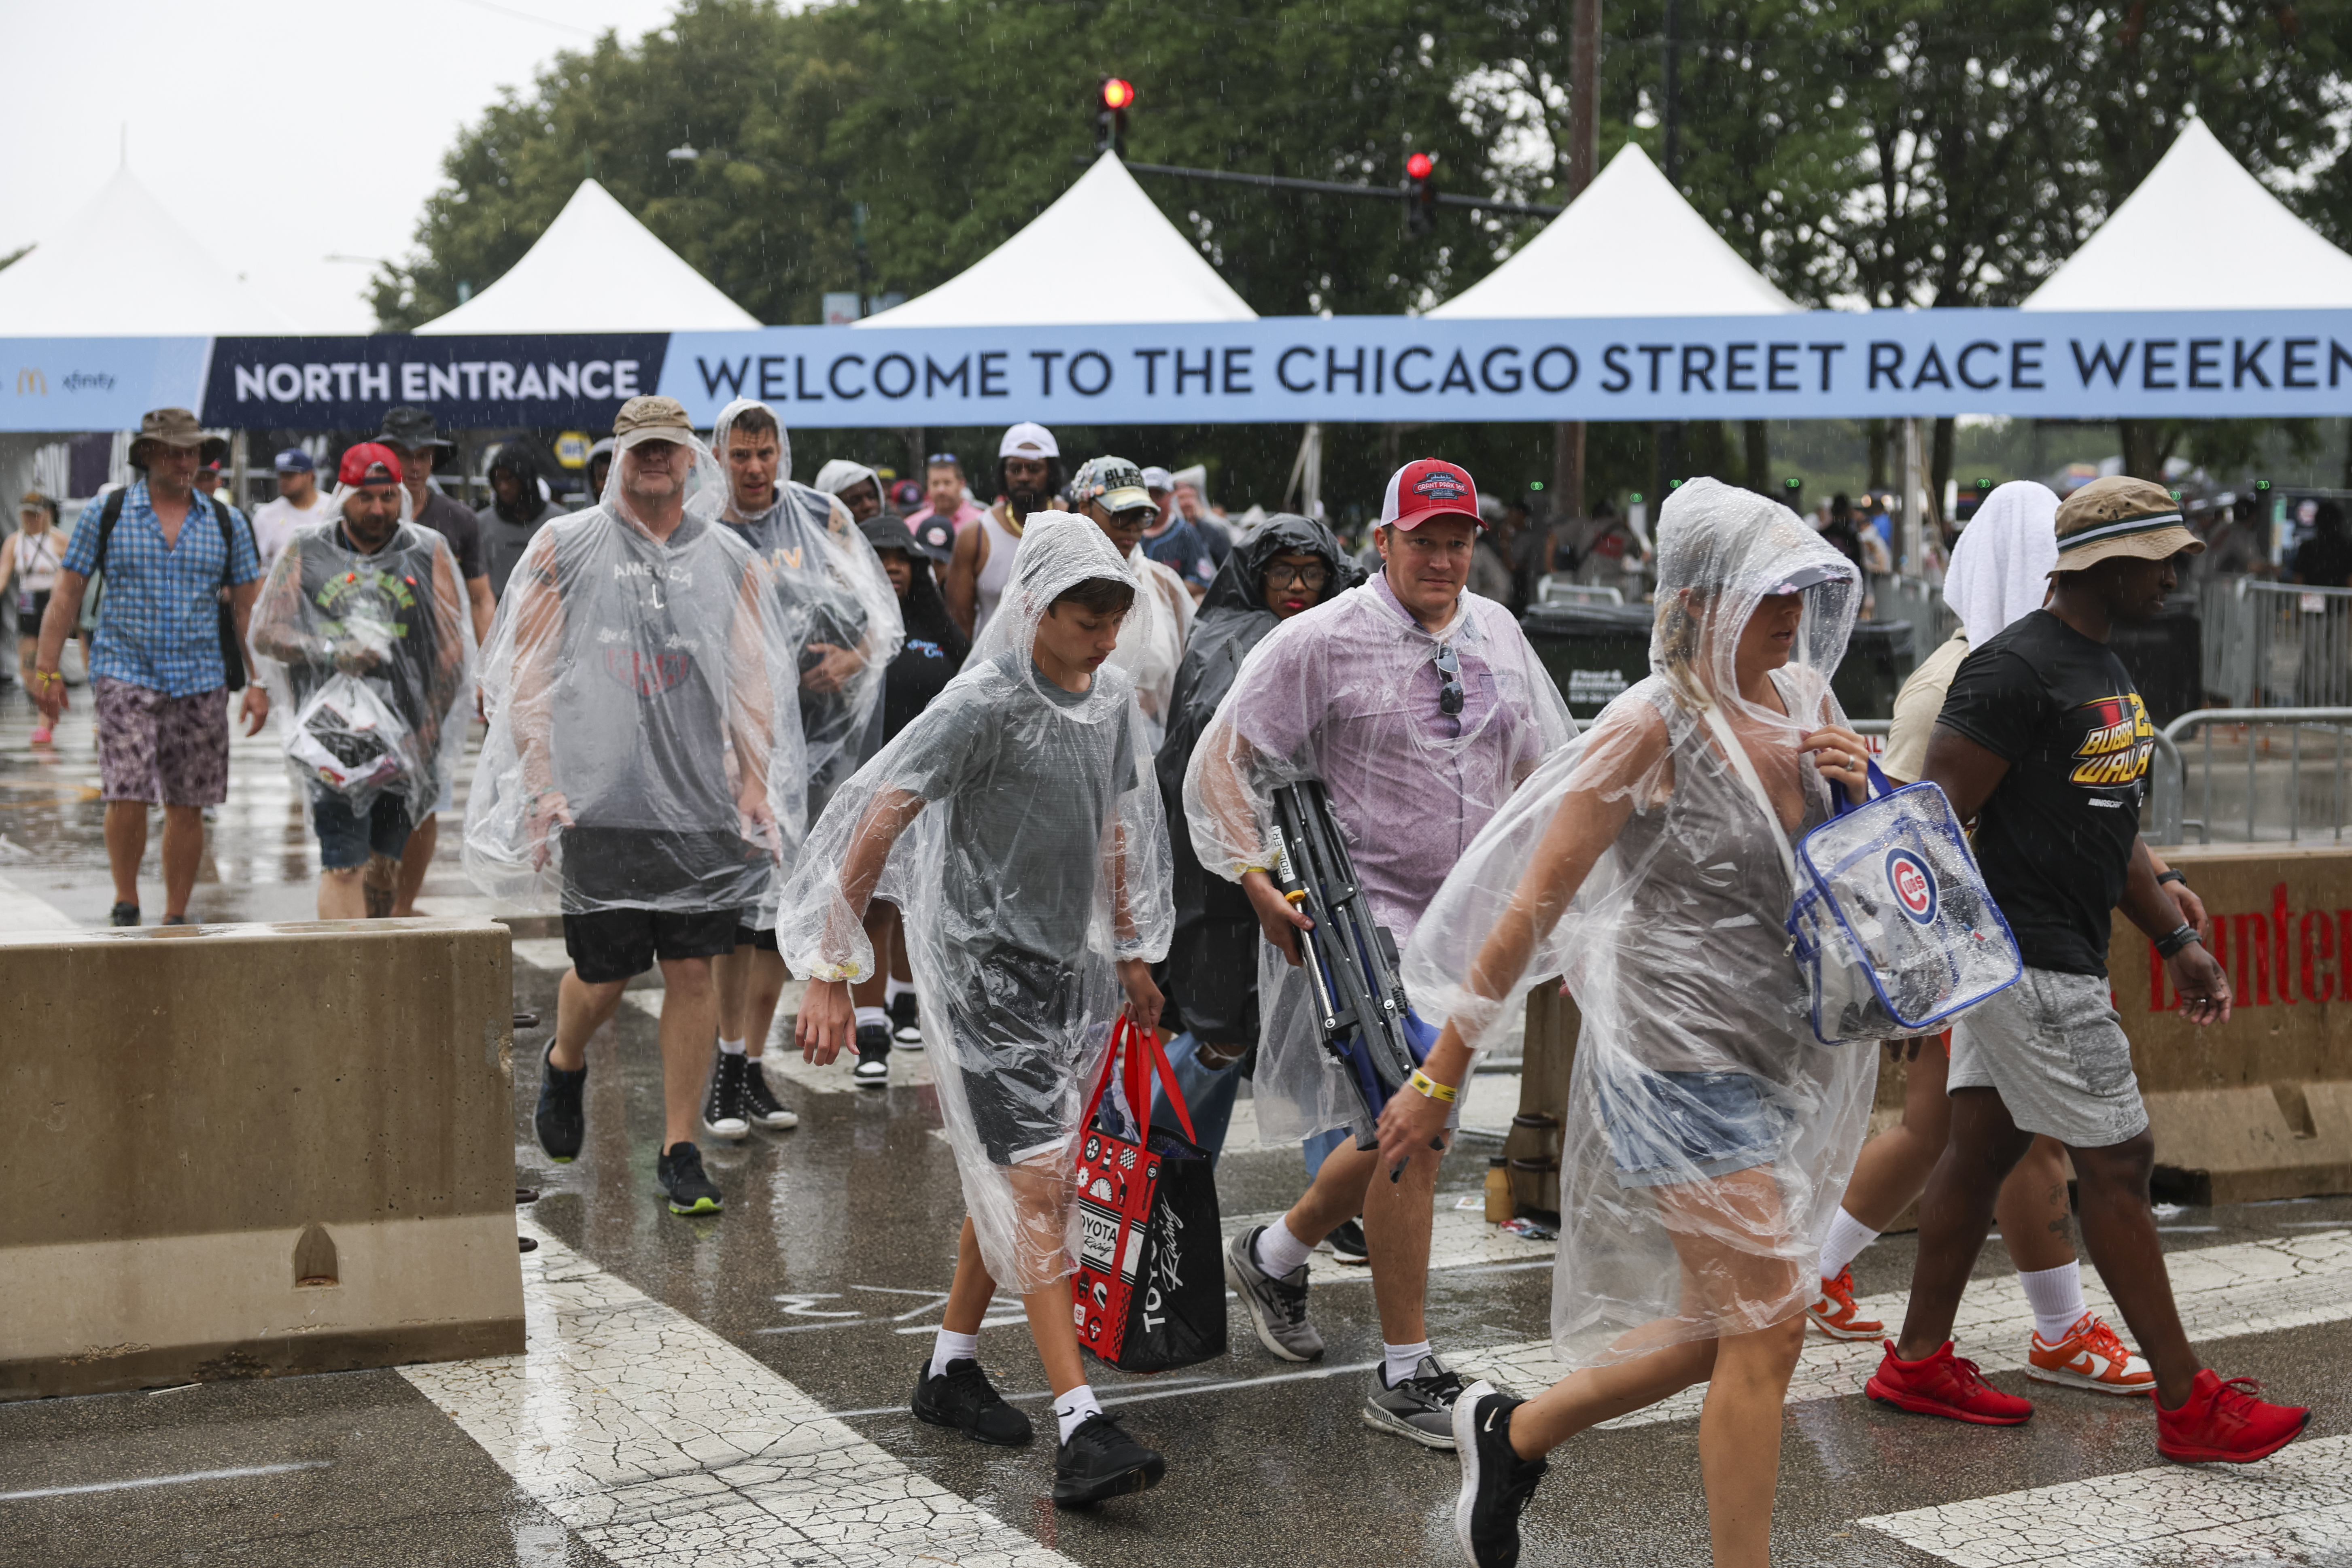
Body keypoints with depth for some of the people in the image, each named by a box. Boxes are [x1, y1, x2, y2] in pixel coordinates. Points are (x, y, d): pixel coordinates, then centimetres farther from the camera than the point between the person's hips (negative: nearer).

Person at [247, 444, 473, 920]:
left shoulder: (429, 553, 8)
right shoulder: (306, 552, 8)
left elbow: (452, 649, 6)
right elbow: (265, 633, 3)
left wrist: (428, 730, -3)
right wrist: (333, 652, -15)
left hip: (406, 733, 2)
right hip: (334, 725, -1)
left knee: (386, 861, 8)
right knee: (344, 863, -12)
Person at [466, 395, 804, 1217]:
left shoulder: (730, 560, 10)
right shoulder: (564, 547, 4)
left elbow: (755, 684, 12)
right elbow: (526, 673, 2)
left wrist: (755, 787, 2)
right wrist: (540, 784, -5)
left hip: (702, 804, 2)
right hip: (596, 802, -2)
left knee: (693, 972, 0)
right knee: (602, 977, 3)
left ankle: (680, 1151, 9)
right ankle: (564, 1065, 37)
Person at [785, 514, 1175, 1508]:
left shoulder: (1111, 697, 5)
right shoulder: (984, 705, -17)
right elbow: (876, 825, -19)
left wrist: (1132, 956, 24)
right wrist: (831, 976, -21)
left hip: (1069, 964, 7)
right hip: (984, 963, -7)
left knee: (1007, 1175, 15)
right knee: (1034, 1182, -13)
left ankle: (950, 1369, 31)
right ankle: (1080, 1427, -17)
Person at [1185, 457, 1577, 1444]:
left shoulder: (1497, 634, 11)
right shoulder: (1322, 641, -8)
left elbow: (1541, 764, 21)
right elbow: (1224, 758, -8)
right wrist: (1255, 874, -16)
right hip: (1365, 919, -7)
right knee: (1411, 1131, -12)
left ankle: (1274, 1254, 39)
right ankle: (1406, 1376, -2)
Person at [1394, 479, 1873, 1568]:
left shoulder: (1803, 700, 6)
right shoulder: (1654, 726, -14)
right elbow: (1532, 908, -13)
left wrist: (1860, 791, -5)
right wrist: (1442, 1077, -13)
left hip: (1785, 1057, 8)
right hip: (1681, 1058, -8)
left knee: (1726, 1330, 15)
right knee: (1767, 1332, -7)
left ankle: (1514, 1435, 33)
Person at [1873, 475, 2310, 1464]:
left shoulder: (2105, 669, 15)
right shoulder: (2015, 670, -17)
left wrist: (2176, 940, 20)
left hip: (2064, 958, 10)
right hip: (2029, 963, -10)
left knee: (1984, 1150, 13)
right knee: (2117, 1162, -5)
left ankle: (1919, 1364, 22)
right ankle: (2189, 1407, 2)